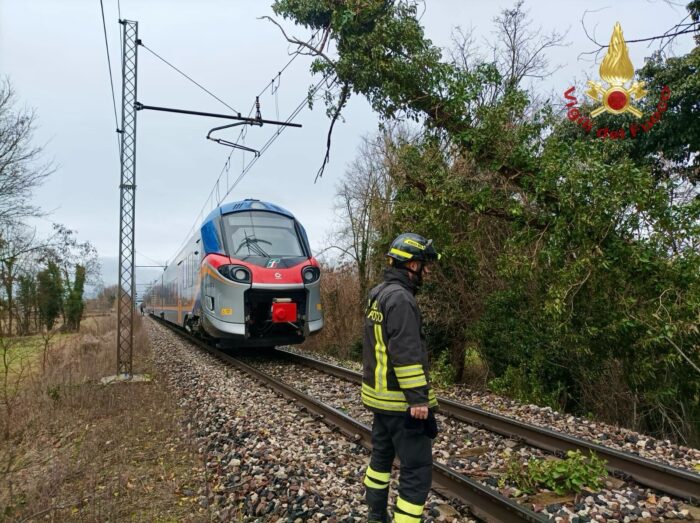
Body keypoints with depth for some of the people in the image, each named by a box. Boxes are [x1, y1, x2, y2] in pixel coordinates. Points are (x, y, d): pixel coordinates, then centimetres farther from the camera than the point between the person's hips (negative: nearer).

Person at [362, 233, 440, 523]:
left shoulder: (378, 294, 11)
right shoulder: (400, 298, -20)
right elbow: (406, 353, -25)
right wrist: (418, 397, -23)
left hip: (379, 393, 10)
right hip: (401, 400, -10)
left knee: (382, 453, 22)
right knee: (417, 469, -3)